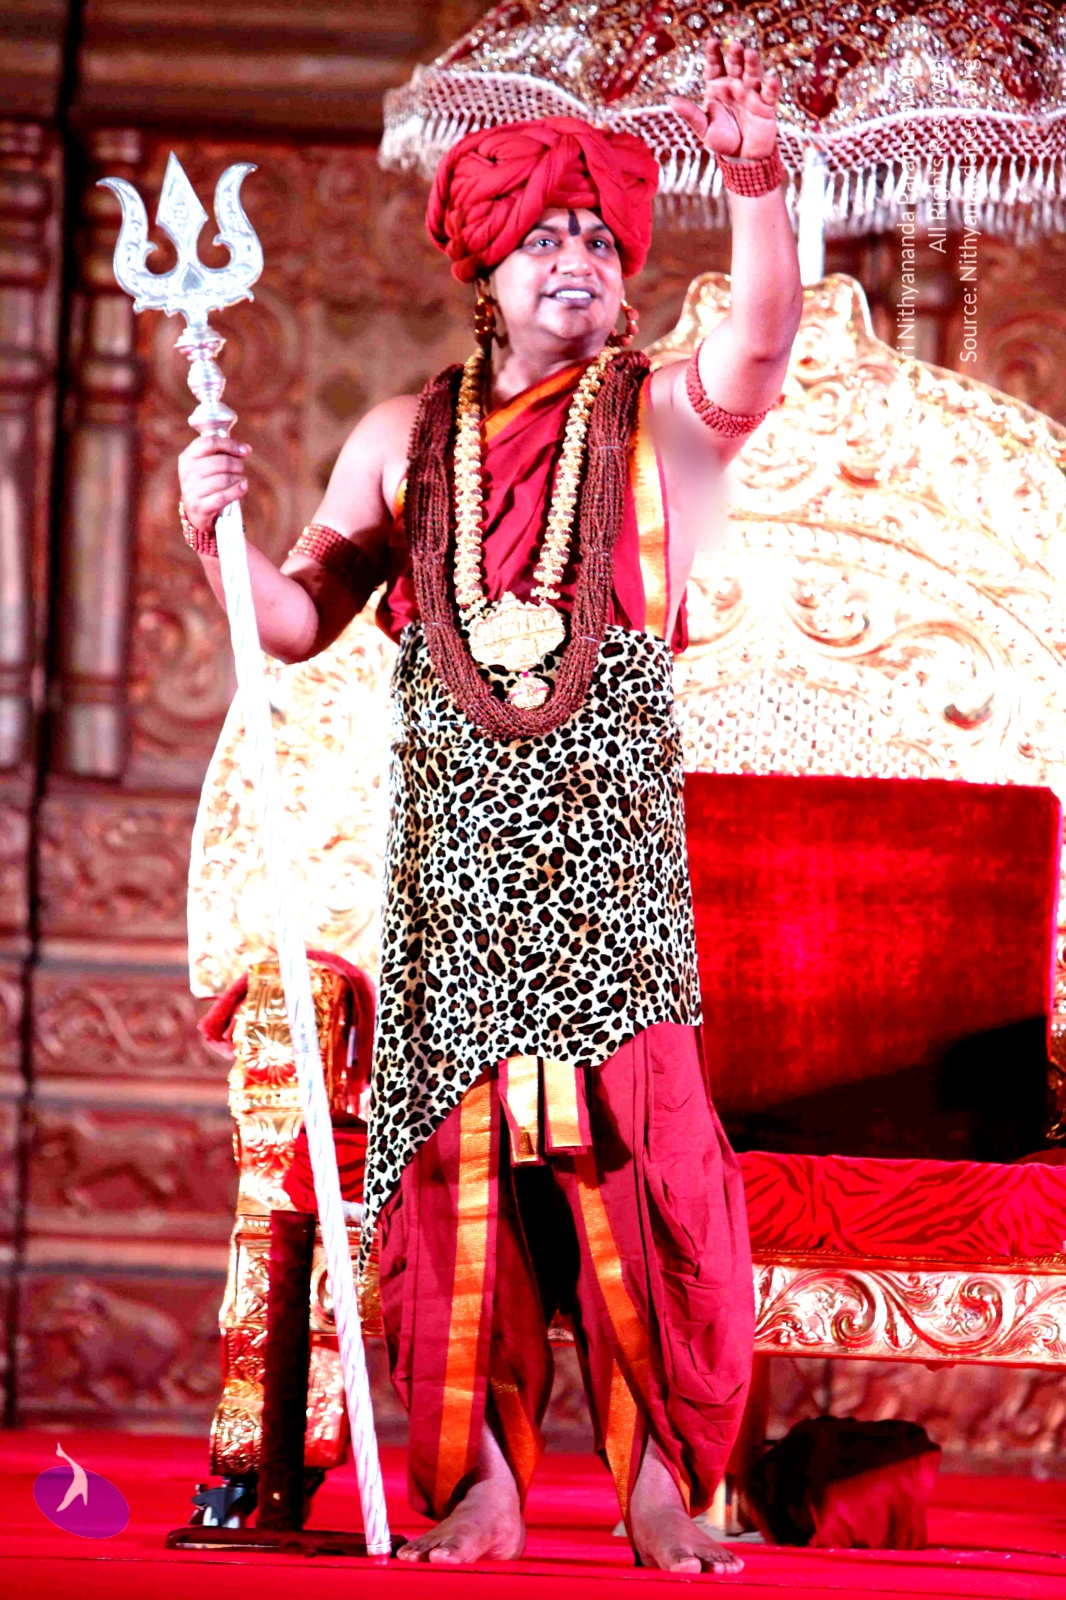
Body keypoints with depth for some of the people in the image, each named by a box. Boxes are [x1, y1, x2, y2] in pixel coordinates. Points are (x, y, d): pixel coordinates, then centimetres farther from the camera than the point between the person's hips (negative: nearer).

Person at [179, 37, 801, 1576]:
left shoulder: (662, 415, 9)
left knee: (639, 1150, -12)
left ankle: (666, 1482, -8)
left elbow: (760, 347, -13)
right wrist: (218, 533, -5)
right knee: (457, 1156, -2)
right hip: (452, 842, 2)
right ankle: (474, 1486, 2)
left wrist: (758, 183, -29)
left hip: (612, 839, -2)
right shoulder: (407, 438, 15)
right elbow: (298, 620, 14)